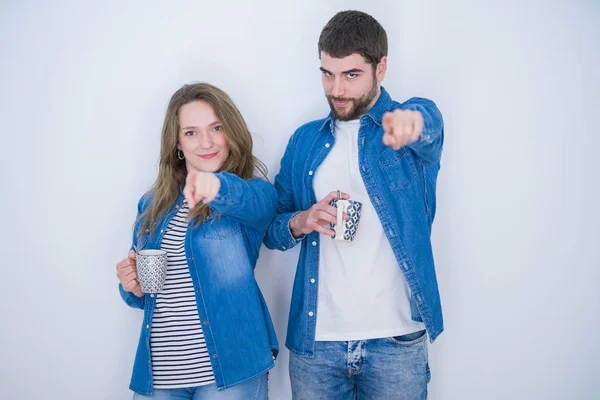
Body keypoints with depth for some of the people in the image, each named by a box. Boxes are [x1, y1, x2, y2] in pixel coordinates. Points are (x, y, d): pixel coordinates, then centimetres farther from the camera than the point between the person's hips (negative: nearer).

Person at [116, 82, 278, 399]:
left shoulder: (251, 191, -5)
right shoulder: (153, 205, 8)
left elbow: (256, 200, -30)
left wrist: (219, 187, -49)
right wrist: (133, 288, -5)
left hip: (230, 366, -4)